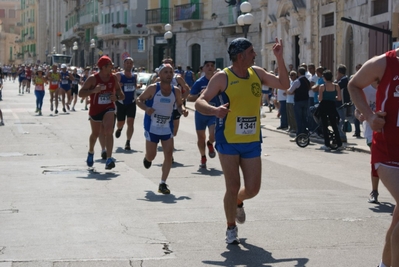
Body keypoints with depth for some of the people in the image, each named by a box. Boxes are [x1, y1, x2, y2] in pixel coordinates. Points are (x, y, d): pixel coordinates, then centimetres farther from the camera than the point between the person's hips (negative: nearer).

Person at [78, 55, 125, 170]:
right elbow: (81, 93, -15)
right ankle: (91, 152, 48)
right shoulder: (93, 79, -14)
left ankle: (109, 159, -24)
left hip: (109, 109, 1)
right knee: (95, 133, 17)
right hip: (95, 109, -1)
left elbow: (121, 94, 9)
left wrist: (117, 97, -15)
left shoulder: (113, 78, -3)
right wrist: (94, 90, -29)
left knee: (108, 131, -22)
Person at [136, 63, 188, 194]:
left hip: (167, 128, 3)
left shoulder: (176, 91, -2)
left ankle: (163, 184, 1)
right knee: (151, 156, 3)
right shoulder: (152, 88, -12)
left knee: (169, 154, -8)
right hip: (152, 128, -3)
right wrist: (146, 108, -25)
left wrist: (183, 110, -10)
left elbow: (179, 104, 13)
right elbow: (139, 100, -5)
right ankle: (147, 158, 43)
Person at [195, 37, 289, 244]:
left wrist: (279, 58, -2)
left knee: (252, 189, 4)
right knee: (233, 187, -3)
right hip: (228, 141, -4)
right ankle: (231, 228, 18)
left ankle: (238, 203, 39)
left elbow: (284, 84, 7)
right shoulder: (222, 78, -10)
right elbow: (199, 102, -11)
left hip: (252, 142, 4)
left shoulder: (257, 73, 5)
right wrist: (215, 110, -32)